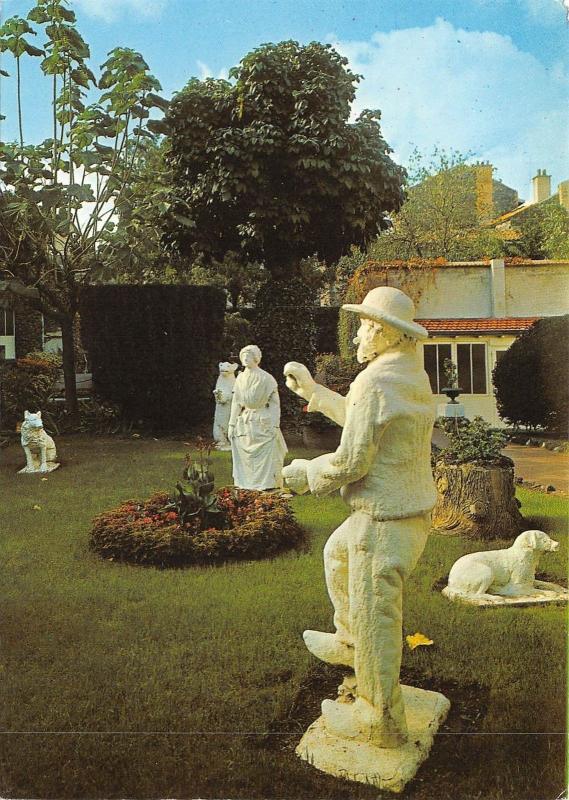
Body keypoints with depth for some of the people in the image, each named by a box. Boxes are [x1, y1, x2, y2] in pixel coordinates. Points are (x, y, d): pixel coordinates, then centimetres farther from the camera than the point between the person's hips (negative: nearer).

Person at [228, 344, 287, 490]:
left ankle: (267, 486, 3)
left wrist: (275, 425, -12)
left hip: (264, 423, -4)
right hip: (244, 424, 4)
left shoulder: (267, 378, -5)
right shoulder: (240, 378, 8)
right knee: (245, 459, 4)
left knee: (265, 458, -5)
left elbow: (275, 402, -5)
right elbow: (236, 403, 12)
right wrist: (232, 424, 8)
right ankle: (246, 486, 12)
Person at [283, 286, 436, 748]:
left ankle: (380, 722, 22)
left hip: (385, 519, -10)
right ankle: (348, 642, 45)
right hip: (409, 506, 10)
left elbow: (351, 460, -22)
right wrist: (313, 391, 24)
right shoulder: (414, 376, 8)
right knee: (337, 555, 30)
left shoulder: (375, 381, -22)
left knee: (373, 617, 4)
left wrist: (306, 473, -4)